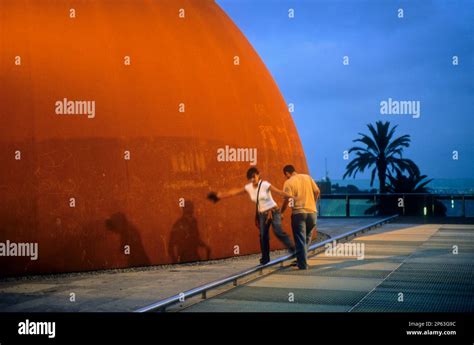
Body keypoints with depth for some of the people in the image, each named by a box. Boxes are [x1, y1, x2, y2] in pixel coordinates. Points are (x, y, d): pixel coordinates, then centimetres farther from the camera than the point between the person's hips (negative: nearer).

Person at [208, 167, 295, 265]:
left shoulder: (265, 185, -14)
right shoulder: (249, 188, 2)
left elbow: (279, 192, -20)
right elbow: (234, 192, 9)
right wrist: (220, 195, 13)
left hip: (273, 211, -5)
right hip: (262, 214, 5)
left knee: (278, 232, -21)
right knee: (263, 236, 2)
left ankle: (292, 249, -15)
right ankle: (265, 258, 13)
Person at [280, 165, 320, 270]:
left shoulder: (288, 182, -5)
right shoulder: (307, 177, 9)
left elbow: (287, 200, -12)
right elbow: (317, 192, 9)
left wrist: (281, 213, -1)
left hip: (298, 213, -4)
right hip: (312, 212, 4)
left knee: (300, 240, 2)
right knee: (307, 238, 18)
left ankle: (303, 264, 2)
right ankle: (302, 260, 23)